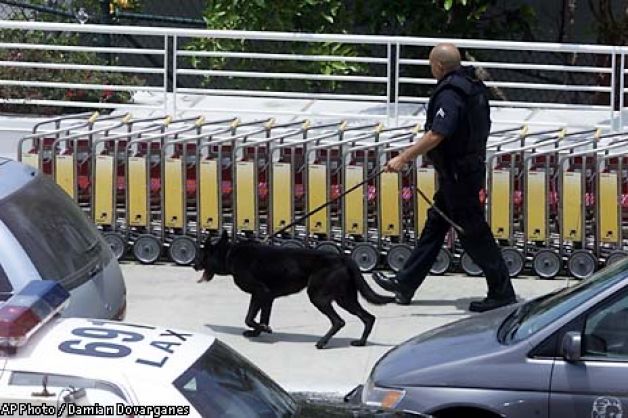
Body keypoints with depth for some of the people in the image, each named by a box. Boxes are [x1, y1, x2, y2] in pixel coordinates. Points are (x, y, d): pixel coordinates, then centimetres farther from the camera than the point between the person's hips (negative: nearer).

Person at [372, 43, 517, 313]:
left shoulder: (450, 94, -22)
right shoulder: (472, 86, 9)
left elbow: (436, 135, -31)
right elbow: (480, 127, 19)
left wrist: (404, 158, -28)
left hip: (458, 175, -11)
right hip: (471, 166, 11)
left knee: (473, 234, -4)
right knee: (434, 226, 16)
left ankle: (502, 292, 1)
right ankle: (405, 284, 24)